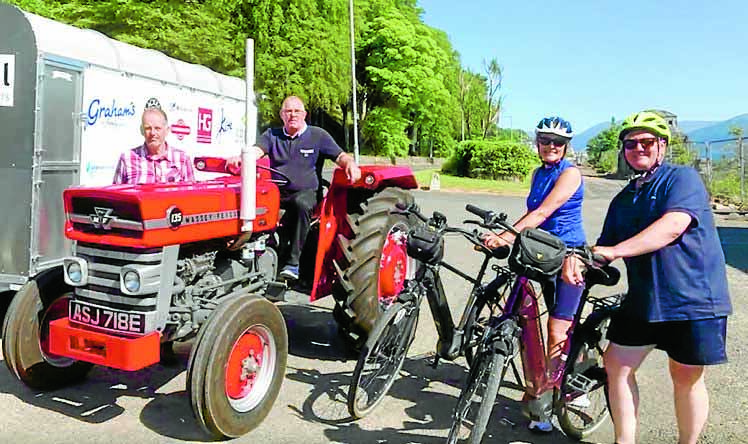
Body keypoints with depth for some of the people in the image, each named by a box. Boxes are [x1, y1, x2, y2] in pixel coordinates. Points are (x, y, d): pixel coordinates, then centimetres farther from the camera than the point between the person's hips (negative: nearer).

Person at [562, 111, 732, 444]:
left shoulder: (682, 177, -7)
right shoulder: (623, 200, 13)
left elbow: (673, 226, -24)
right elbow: (603, 248, 8)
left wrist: (615, 250, -29)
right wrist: (578, 259, -15)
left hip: (692, 299, -6)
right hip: (643, 300, 6)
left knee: (686, 377, 6)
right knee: (616, 365, 6)